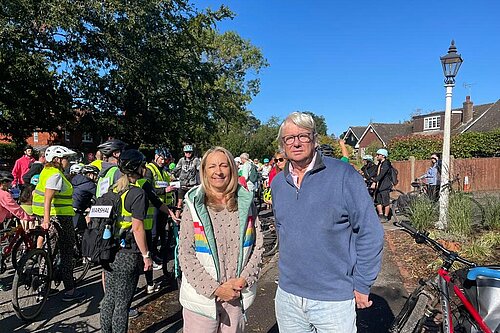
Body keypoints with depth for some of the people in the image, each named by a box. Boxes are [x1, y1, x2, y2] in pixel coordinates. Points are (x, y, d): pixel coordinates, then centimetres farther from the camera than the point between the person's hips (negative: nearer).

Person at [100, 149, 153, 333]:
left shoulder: (112, 189, 7)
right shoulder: (137, 193, -16)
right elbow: (137, 228, -19)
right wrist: (146, 255, -12)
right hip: (128, 255, -7)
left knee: (109, 298, 18)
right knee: (122, 302, 5)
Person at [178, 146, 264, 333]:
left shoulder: (246, 203, 1)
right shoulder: (194, 206, -6)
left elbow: (258, 245, 3)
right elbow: (186, 254, -9)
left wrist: (244, 279, -9)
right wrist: (215, 289, -13)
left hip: (238, 295, 2)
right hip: (202, 297, -2)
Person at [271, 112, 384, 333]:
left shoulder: (343, 174, -13)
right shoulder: (278, 183, 3)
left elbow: (370, 233, -10)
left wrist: (362, 286, -8)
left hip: (334, 300, -4)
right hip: (287, 296, 5)